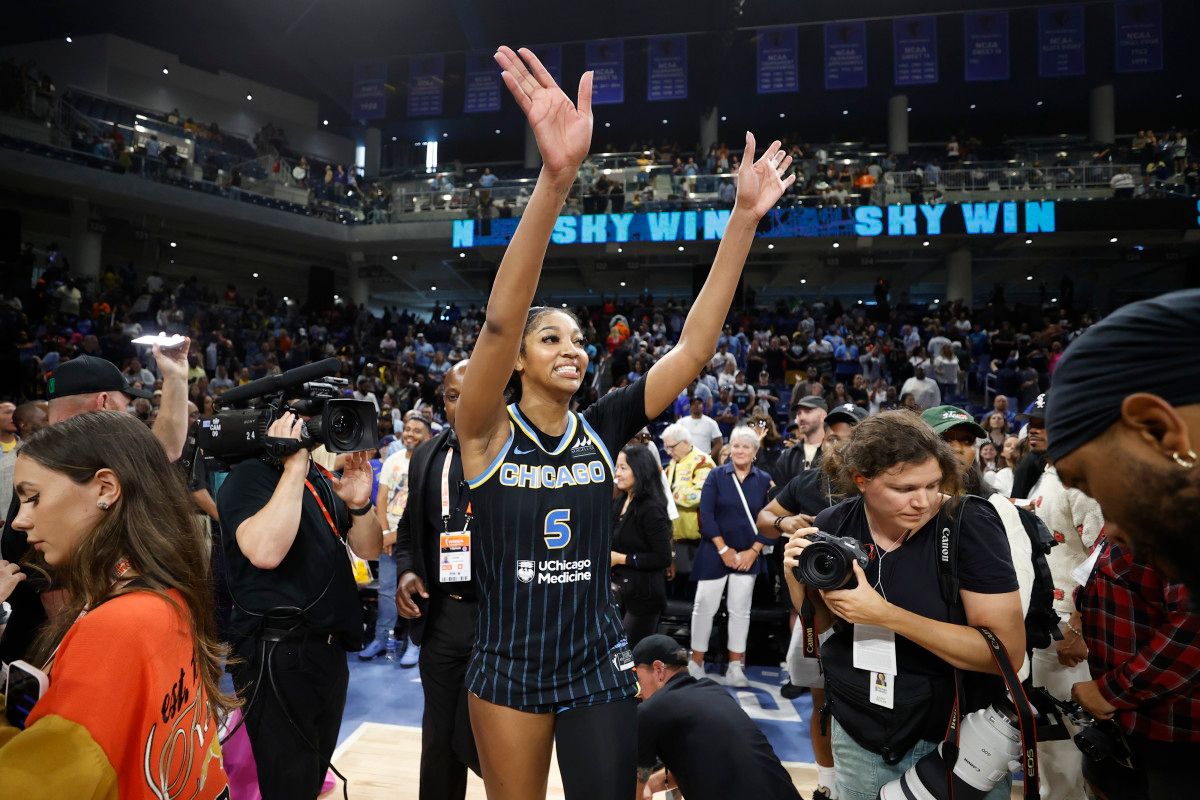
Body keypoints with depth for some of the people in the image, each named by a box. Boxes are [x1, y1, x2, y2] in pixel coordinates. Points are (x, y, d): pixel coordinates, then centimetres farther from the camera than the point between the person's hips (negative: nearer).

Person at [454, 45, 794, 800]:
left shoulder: (600, 428, -4)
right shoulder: (489, 434, -12)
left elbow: (695, 347, -10)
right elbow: (499, 323, -29)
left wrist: (744, 219, -17)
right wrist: (556, 180, -42)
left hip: (600, 665, 2)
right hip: (510, 667, -2)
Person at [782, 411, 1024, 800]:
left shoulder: (970, 523, -20)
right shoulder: (831, 527, -10)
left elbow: (1009, 652, -23)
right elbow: (817, 628, 3)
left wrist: (884, 614, -29)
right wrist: (796, 579, -18)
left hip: (959, 739, -3)